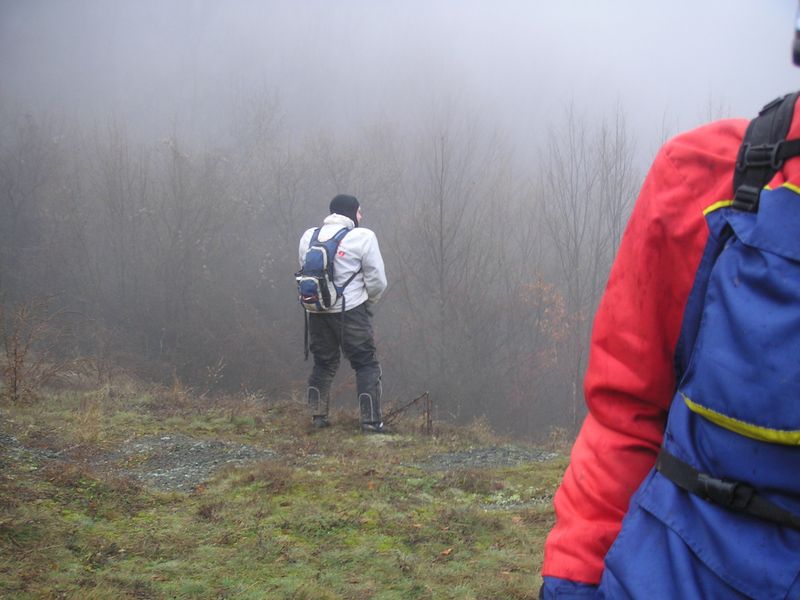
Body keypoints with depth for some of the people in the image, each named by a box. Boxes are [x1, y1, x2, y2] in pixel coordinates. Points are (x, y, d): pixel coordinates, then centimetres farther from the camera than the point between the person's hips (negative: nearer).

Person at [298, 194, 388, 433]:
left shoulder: (308, 237, 6)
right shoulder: (363, 237, -9)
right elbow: (377, 280, -7)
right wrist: (369, 300, 12)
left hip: (317, 311, 5)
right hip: (351, 311, -5)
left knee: (323, 363, 19)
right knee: (366, 365, 4)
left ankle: (318, 417, 21)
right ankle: (371, 422, 1)